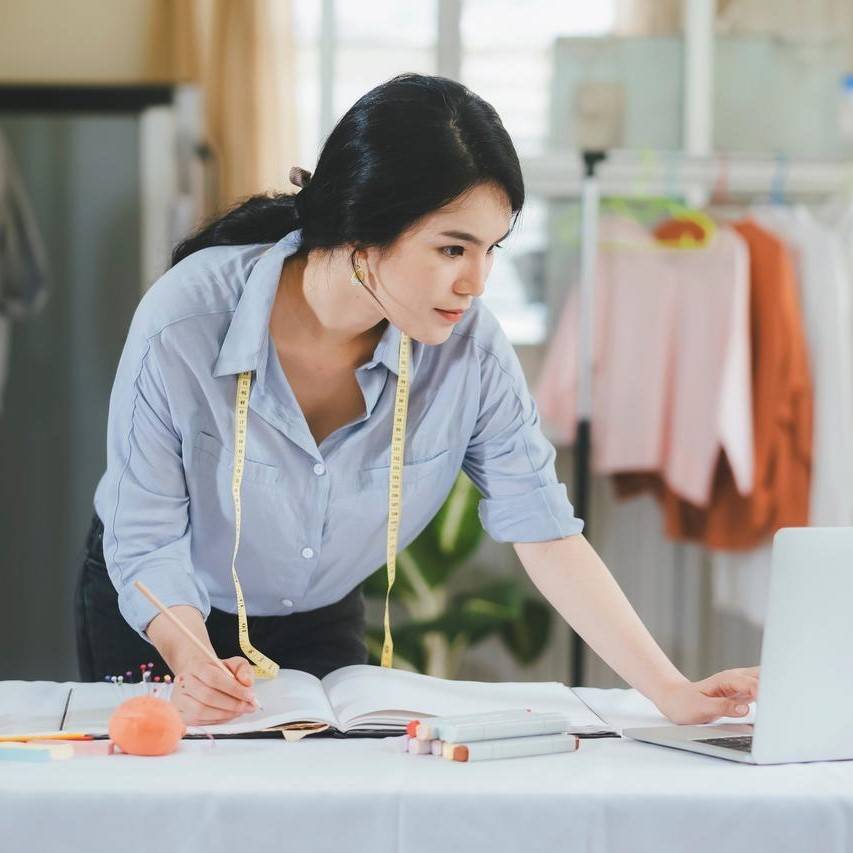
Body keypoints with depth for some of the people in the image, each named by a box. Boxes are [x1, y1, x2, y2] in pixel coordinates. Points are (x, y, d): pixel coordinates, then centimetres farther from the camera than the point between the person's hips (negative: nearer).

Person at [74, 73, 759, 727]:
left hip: (321, 625, 3)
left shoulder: (468, 345, -24)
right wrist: (190, 663, -44)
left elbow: (543, 532, -22)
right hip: (156, 626, -2)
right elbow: (148, 543, -25)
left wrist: (672, 692, -30)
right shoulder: (183, 324, -31)